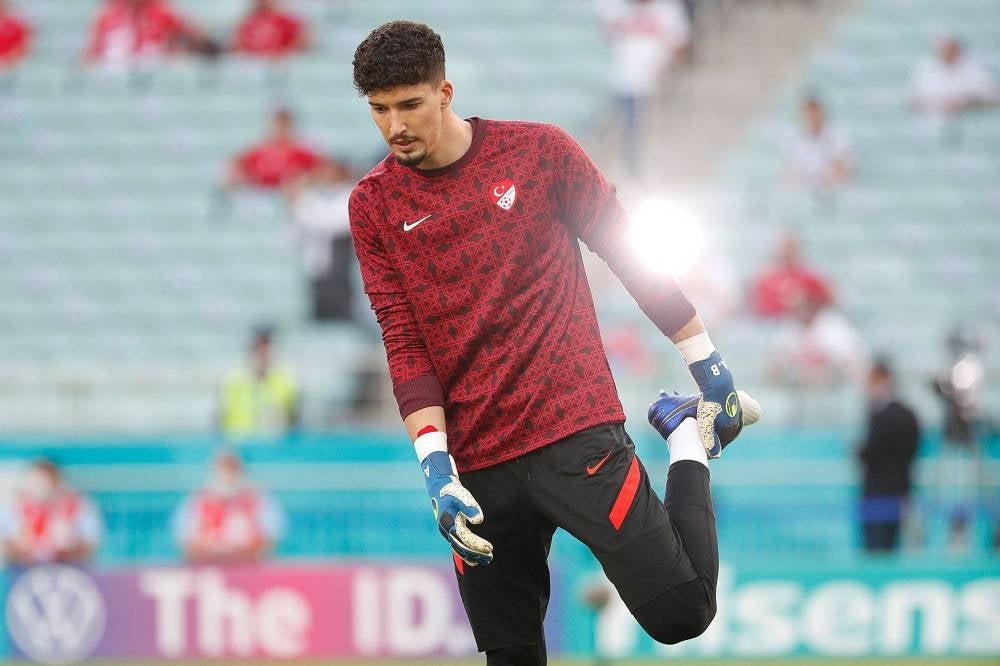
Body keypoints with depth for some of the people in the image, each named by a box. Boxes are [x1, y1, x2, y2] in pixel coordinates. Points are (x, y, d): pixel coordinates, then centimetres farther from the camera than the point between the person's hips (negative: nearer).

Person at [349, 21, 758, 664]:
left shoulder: (539, 150, 0)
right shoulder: (373, 205, 5)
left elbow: (630, 255, 7)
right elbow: (403, 342, 0)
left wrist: (708, 364, 11)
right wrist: (435, 465, -11)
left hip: (575, 428, -2)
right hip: (477, 462, 2)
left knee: (679, 614, -8)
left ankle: (688, 443, 15)